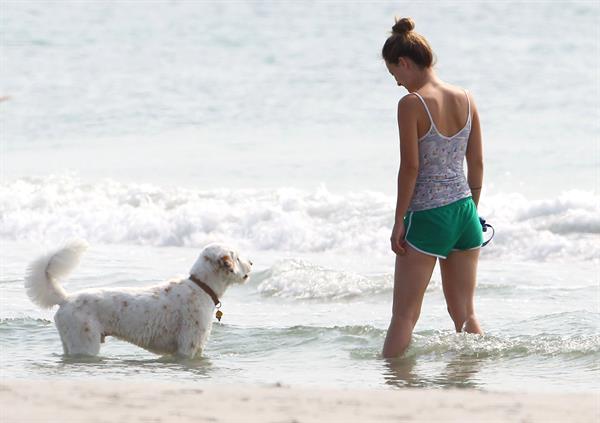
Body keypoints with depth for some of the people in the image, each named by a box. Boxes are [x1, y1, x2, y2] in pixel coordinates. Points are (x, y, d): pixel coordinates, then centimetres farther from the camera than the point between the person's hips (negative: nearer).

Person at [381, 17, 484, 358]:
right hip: (465, 214, 6)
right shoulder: (466, 99, 4)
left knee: (404, 315, 1)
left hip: (428, 216, -6)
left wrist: (399, 222, -7)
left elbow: (411, 167, -14)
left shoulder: (412, 104, -14)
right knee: (465, 311, 15)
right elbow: (477, 162, 9)